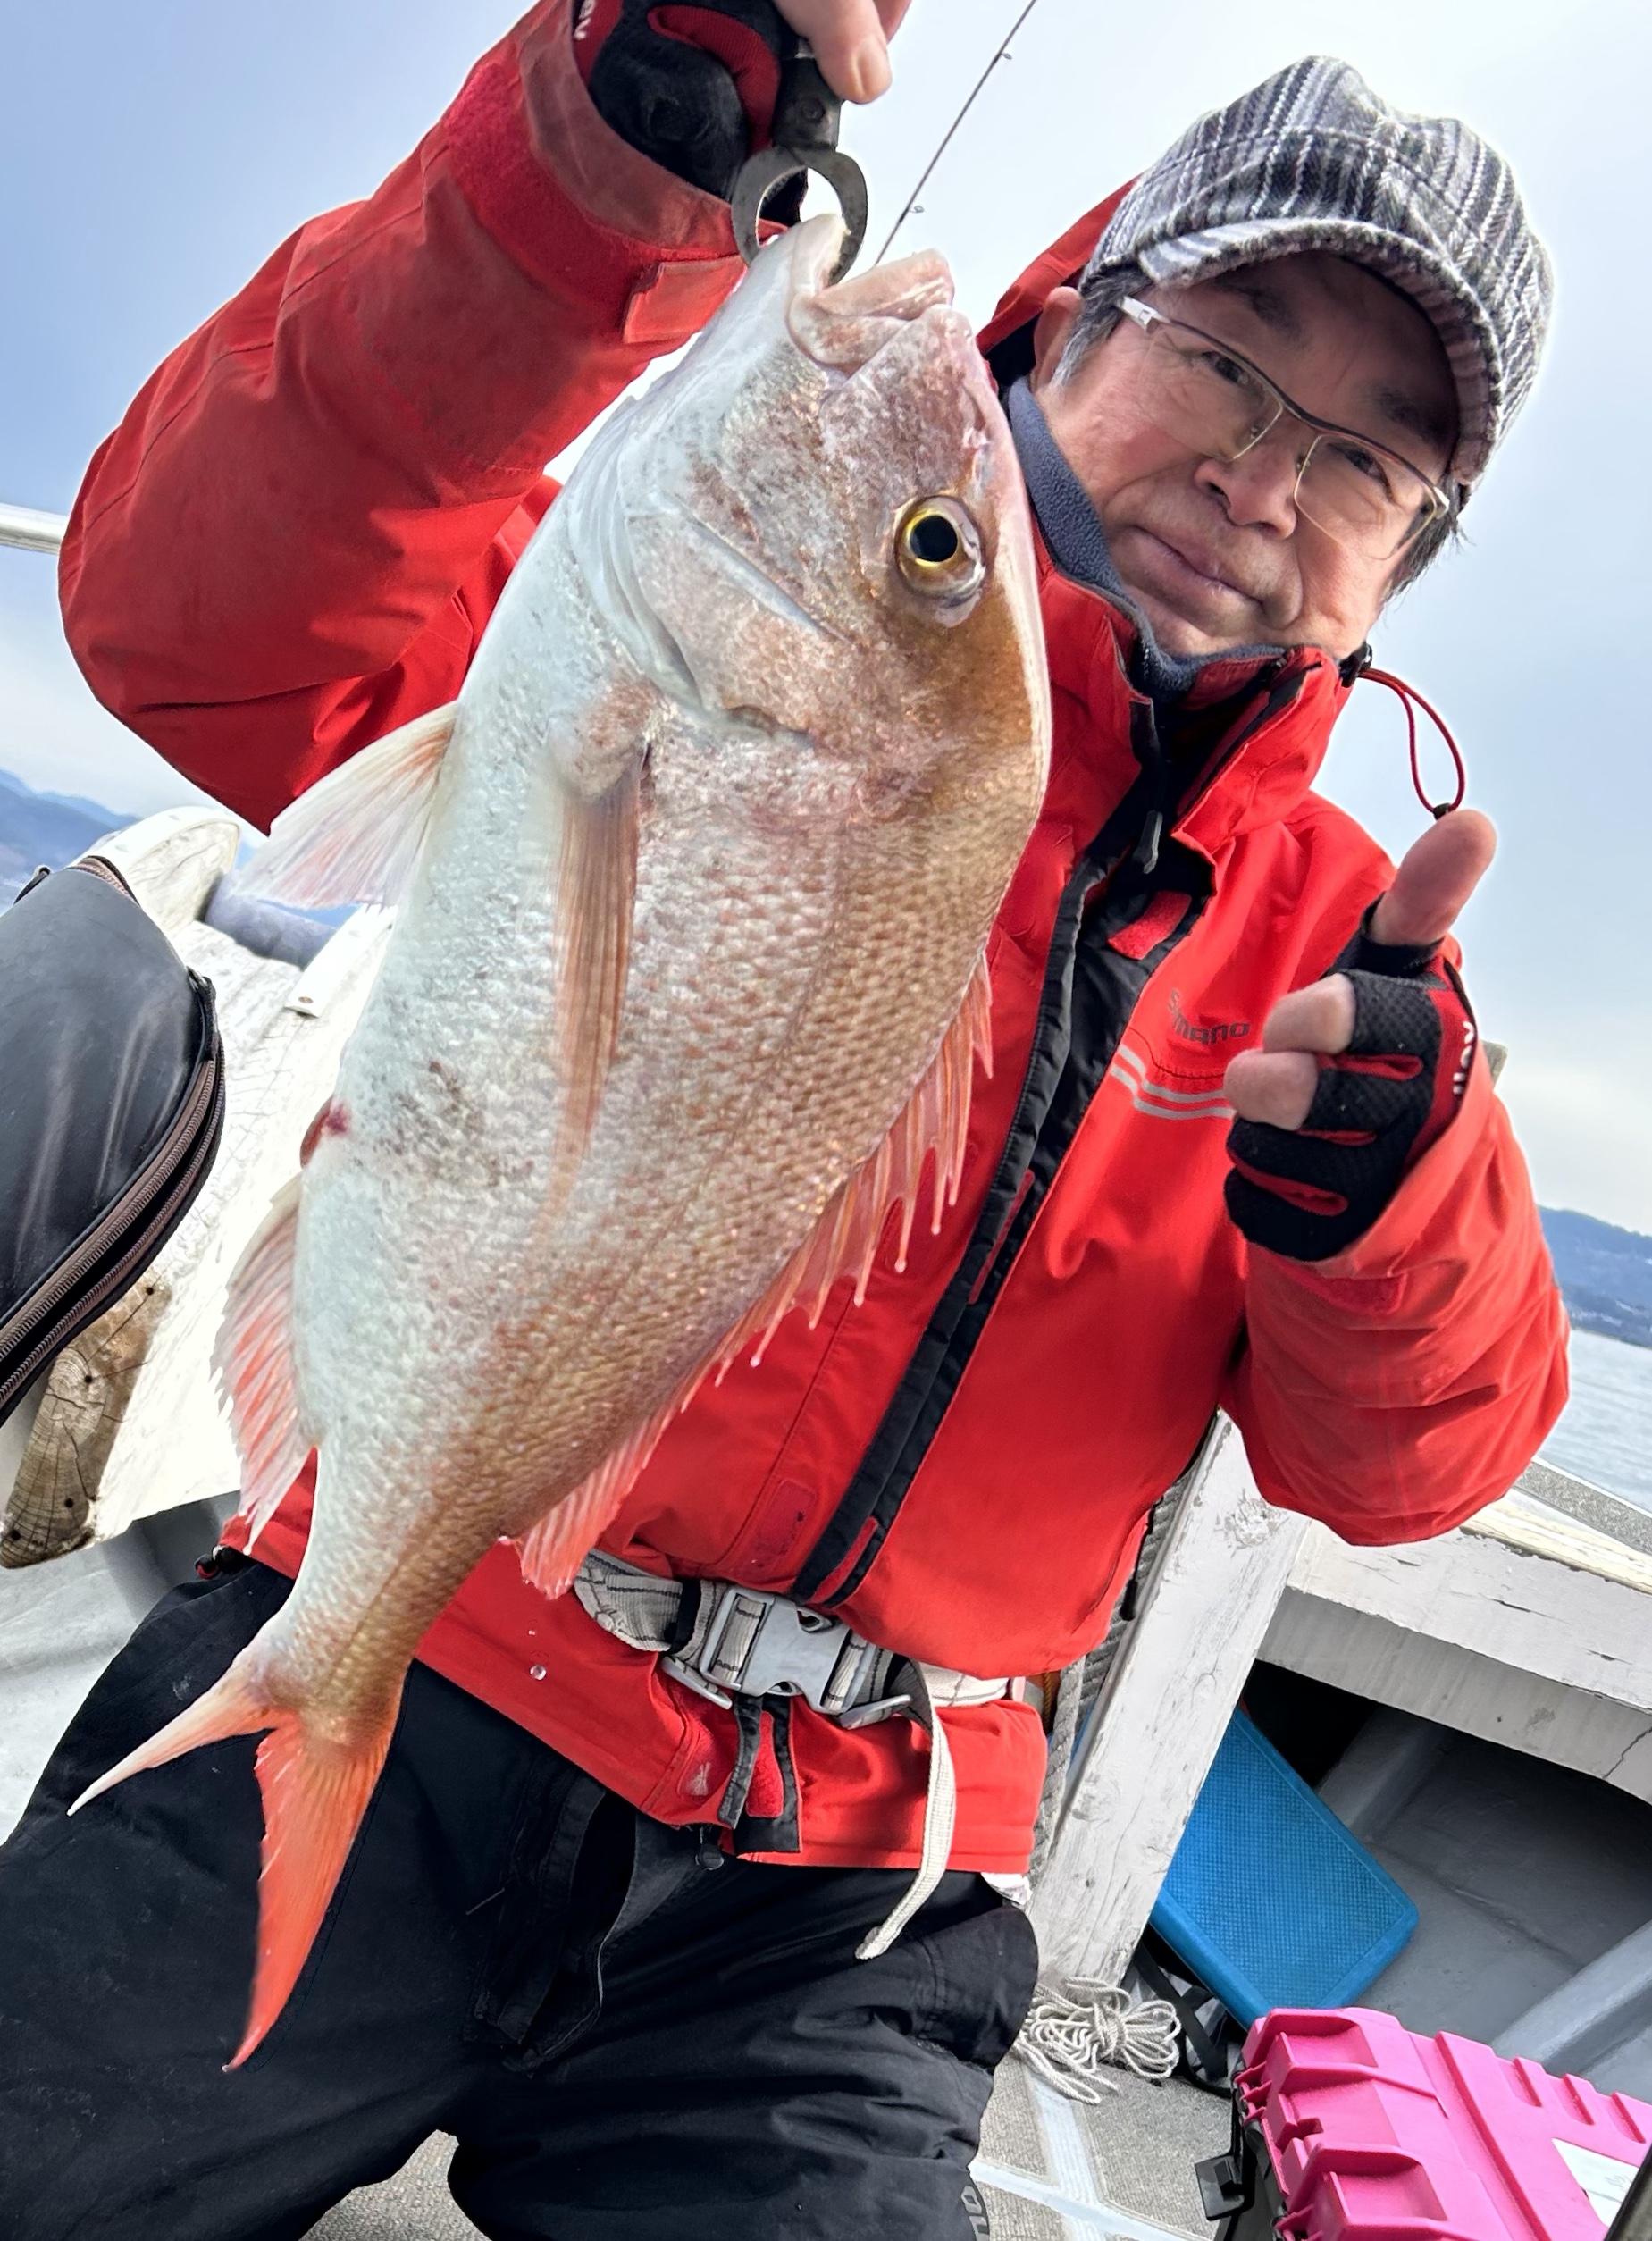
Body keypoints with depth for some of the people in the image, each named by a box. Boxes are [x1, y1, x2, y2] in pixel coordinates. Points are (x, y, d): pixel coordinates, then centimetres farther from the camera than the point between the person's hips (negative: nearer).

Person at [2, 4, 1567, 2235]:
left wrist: (1395, 1192, -21)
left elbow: (1403, 1463, 2)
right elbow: (214, 624, -14)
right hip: (399, 1711, -2)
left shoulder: (1330, 923, 9)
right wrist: (588, 185, -26)